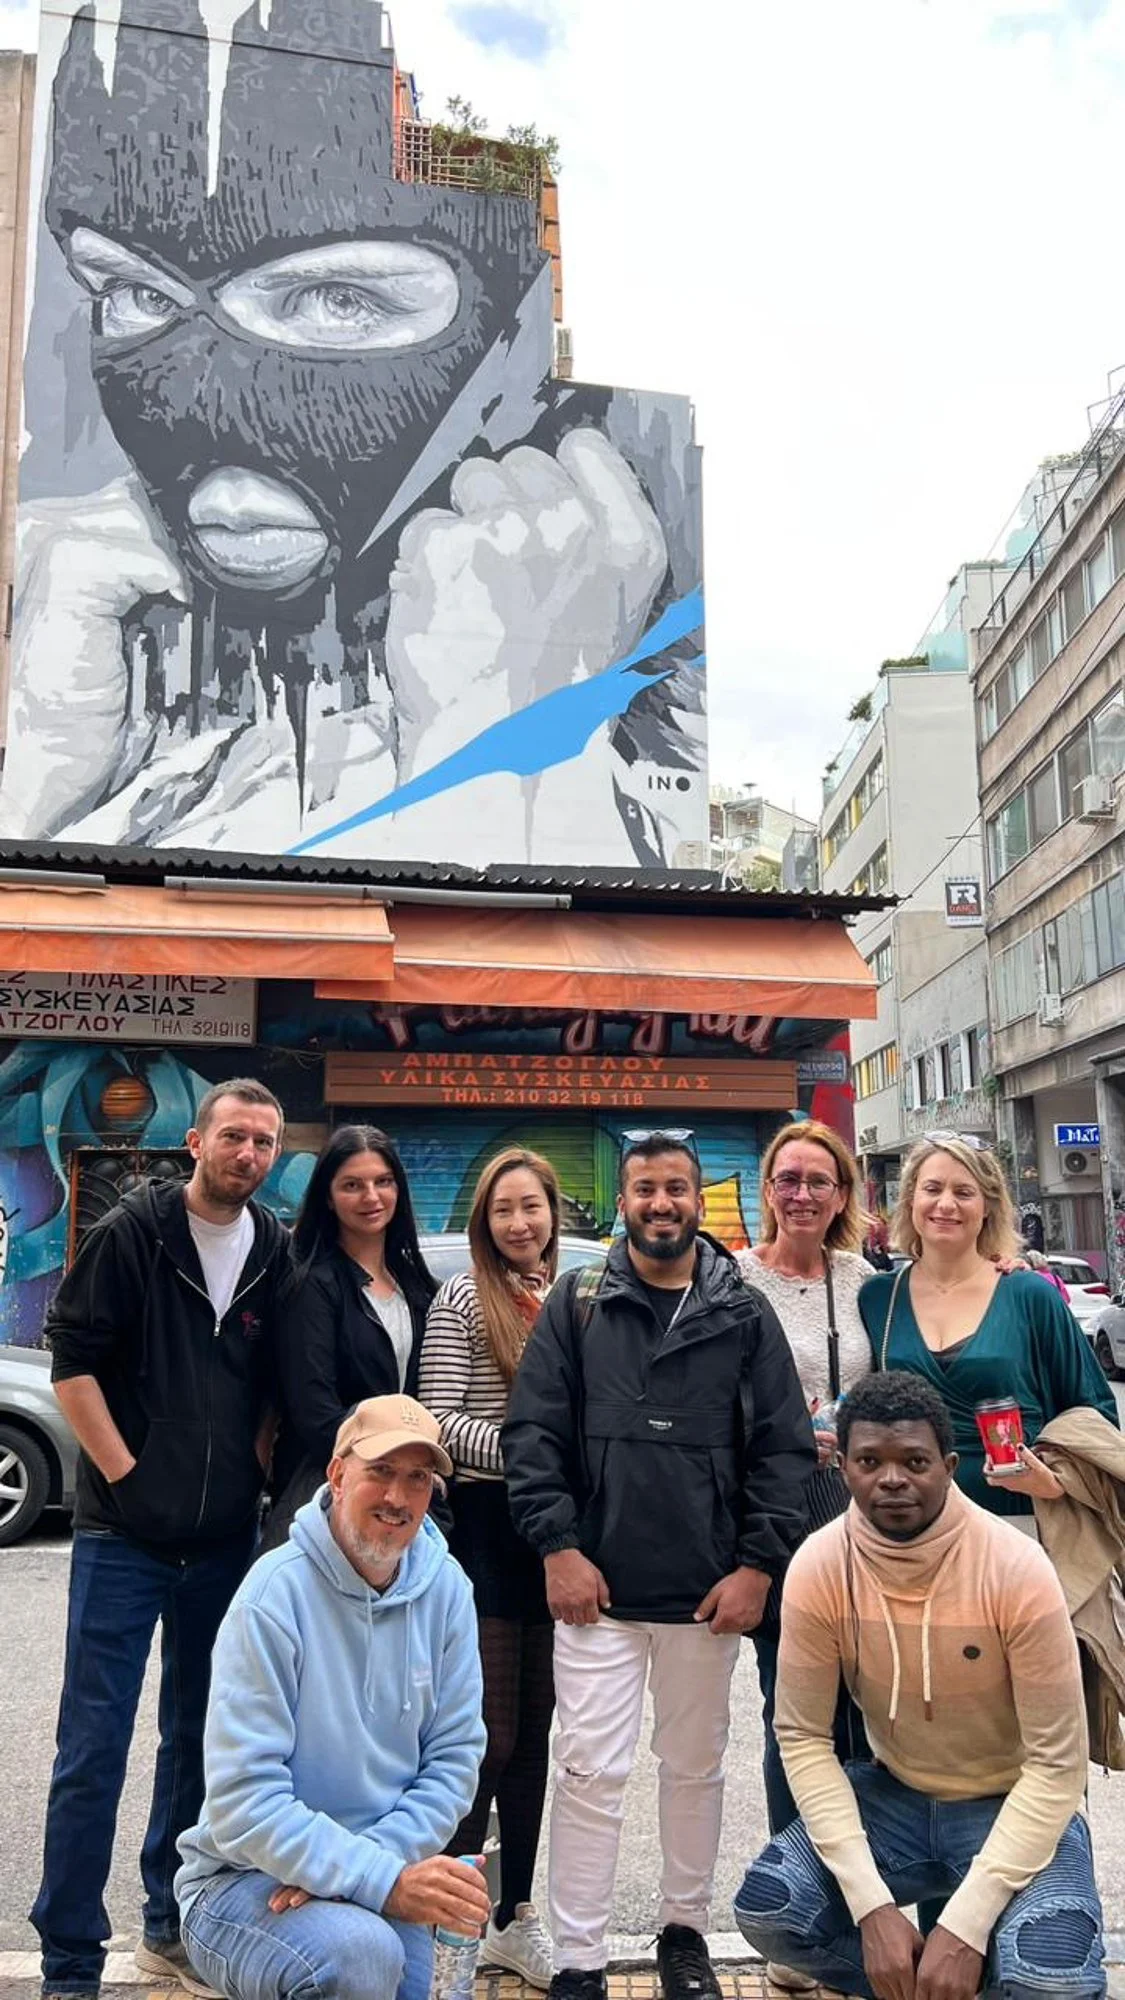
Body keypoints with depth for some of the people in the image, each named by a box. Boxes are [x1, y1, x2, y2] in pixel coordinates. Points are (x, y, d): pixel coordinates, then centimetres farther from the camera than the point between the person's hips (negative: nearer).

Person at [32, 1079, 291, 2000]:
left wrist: (256, 1467, 2)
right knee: (94, 1749, 0)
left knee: (200, 1742, 16)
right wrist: (124, 1472, -12)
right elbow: (72, 1357, -9)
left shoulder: (276, 1251, 4)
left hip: (226, 1539, 5)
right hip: (125, 1534, -4)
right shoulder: (133, 1231, -8)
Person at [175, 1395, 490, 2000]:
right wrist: (382, 1879, -27)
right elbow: (244, 1801, -21)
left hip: (376, 1880, 5)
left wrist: (380, 1857, -16)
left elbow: (454, 1756, -1)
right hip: (244, 1877, -5)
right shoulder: (276, 1592, -19)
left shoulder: (444, 1588, -4)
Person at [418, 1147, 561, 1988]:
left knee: (533, 1730, 14)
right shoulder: (463, 1299, -6)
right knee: (488, 1732, 0)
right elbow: (441, 1421, -11)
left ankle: (515, 1913, 28)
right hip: (486, 1524, -5)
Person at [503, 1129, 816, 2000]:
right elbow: (534, 1432, -2)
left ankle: (686, 1929, 36)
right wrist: (558, 1546, -9)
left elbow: (785, 1447, 1)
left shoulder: (746, 1314, 2)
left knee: (696, 1767, 17)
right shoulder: (578, 1304, 1)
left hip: (709, 1593, 2)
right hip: (596, 1588, -1)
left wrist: (758, 1564, -5)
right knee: (590, 1773, 2)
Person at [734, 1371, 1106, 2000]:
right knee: (765, 1909, -19)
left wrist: (966, 1924, -25)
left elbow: (1057, 1766, -20)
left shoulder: (1018, 1570, -26)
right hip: (895, 1795, 3)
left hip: (1016, 1805, -2)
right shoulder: (818, 1568, -18)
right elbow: (803, 1739, -11)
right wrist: (872, 1905, -20)